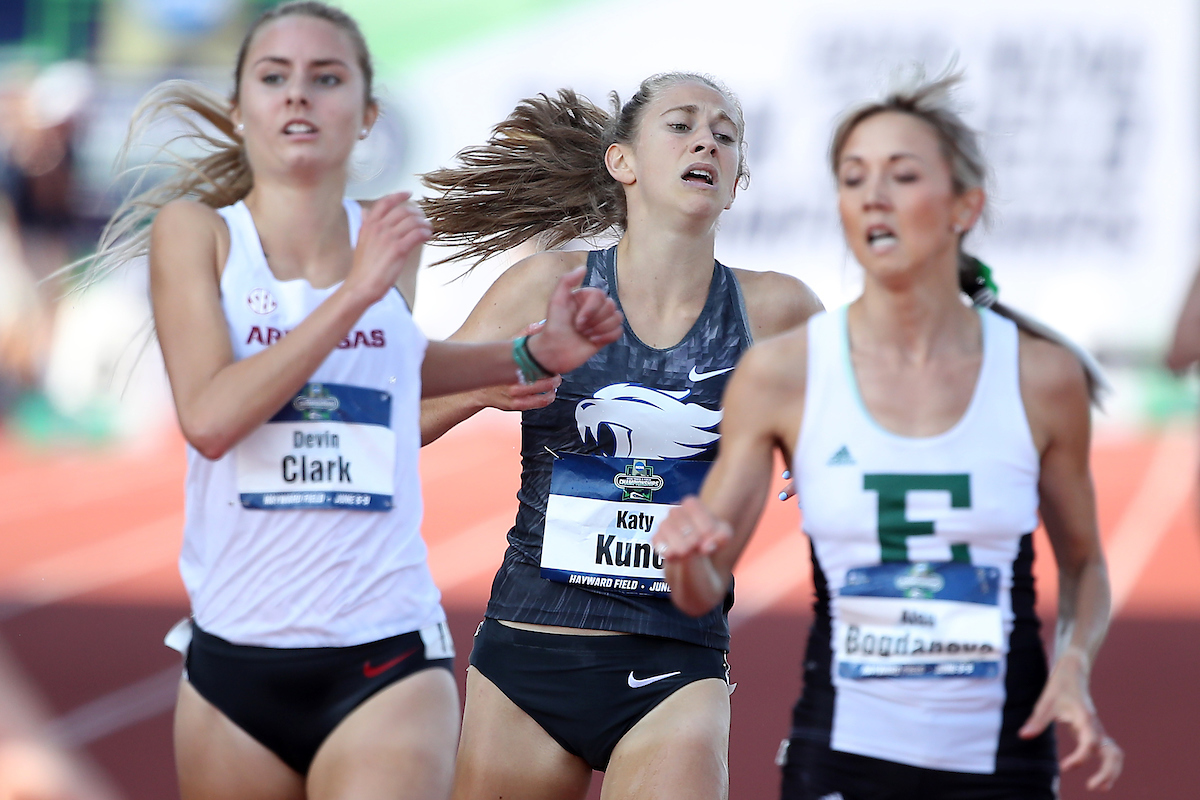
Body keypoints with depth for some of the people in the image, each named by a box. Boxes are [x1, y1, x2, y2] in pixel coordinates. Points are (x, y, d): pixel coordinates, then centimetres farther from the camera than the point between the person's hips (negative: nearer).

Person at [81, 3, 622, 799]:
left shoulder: (392, 236, 7)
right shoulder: (194, 231, 0)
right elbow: (209, 418, -15)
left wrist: (535, 353, 15)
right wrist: (355, 293, -17)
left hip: (386, 655, 0)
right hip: (235, 653, 0)